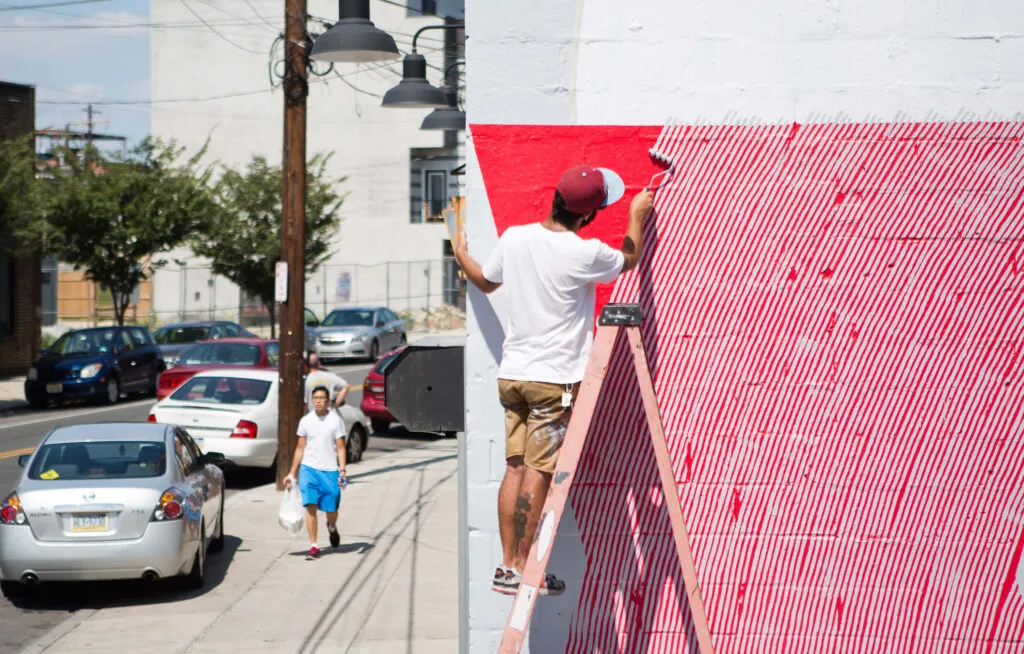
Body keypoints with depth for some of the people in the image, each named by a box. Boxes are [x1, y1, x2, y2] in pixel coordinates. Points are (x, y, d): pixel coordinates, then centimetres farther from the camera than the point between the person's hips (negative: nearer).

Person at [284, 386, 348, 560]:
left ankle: (332, 527, 41)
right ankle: (313, 547, -5)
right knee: (310, 506, -10)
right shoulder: (305, 421, 6)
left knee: (331, 509, 4)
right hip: (308, 468, 1)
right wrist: (292, 474, 9)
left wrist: (342, 470, -13)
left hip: (330, 470, -1)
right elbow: (300, 448, 11)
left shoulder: (335, 420, 0)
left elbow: (340, 447, -1)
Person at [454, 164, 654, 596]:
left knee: (515, 468, 9)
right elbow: (629, 259, 9)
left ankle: (507, 565, 11)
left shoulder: (513, 238, 2)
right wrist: (637, 216, 27)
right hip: (554, 378, -6)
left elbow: (485, 281, 21)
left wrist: (462, 256, 43)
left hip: (511, 373, 6)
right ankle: (523, 568, 1)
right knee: (539, 473, -2)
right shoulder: (584, 254, -13)